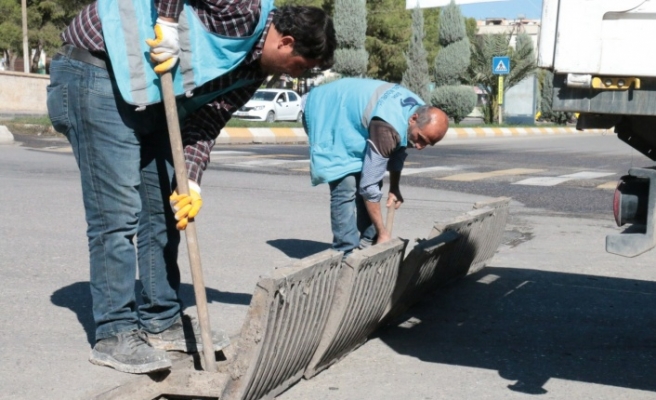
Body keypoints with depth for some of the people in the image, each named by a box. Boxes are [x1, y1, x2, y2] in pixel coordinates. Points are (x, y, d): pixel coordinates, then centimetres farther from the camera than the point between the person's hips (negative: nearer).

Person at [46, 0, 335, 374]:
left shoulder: (253, 71, 9)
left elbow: (205, 124, 3)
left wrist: (191, 180, -11)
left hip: (153, 95, 10)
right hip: (99, 70, -10)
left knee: (165, 211, 10)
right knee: (118, 214, -9)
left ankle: (161, 322, 21)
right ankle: (115, 334, 0)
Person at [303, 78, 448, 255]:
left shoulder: (420, 110, -11)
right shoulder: (386, 128, -38)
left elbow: (398, 148, 10)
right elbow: (369, 185, -34)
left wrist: (394, 188, 8)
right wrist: (382, 232, -27)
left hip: (350, 111, 9)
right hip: (327, 115, -9)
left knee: (364, 178, 5)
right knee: (346, 188, -18)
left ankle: (366, 246, 12)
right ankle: (346, 254, -14)